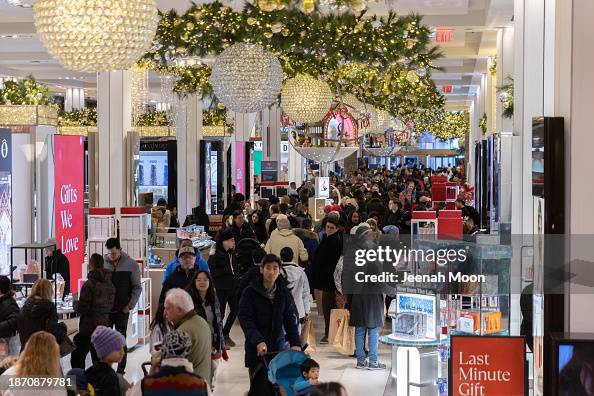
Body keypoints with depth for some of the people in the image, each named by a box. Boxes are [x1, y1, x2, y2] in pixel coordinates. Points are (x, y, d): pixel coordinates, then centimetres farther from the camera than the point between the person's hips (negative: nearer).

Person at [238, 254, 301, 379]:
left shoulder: (284, 293, 6)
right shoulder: (250, 292, -4)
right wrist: (258, 341, -24)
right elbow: (245, 319, -11)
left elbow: (290, 319, 7)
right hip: (255, 349, -2)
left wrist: (295, 343, -7)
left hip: (279, 347, 2)